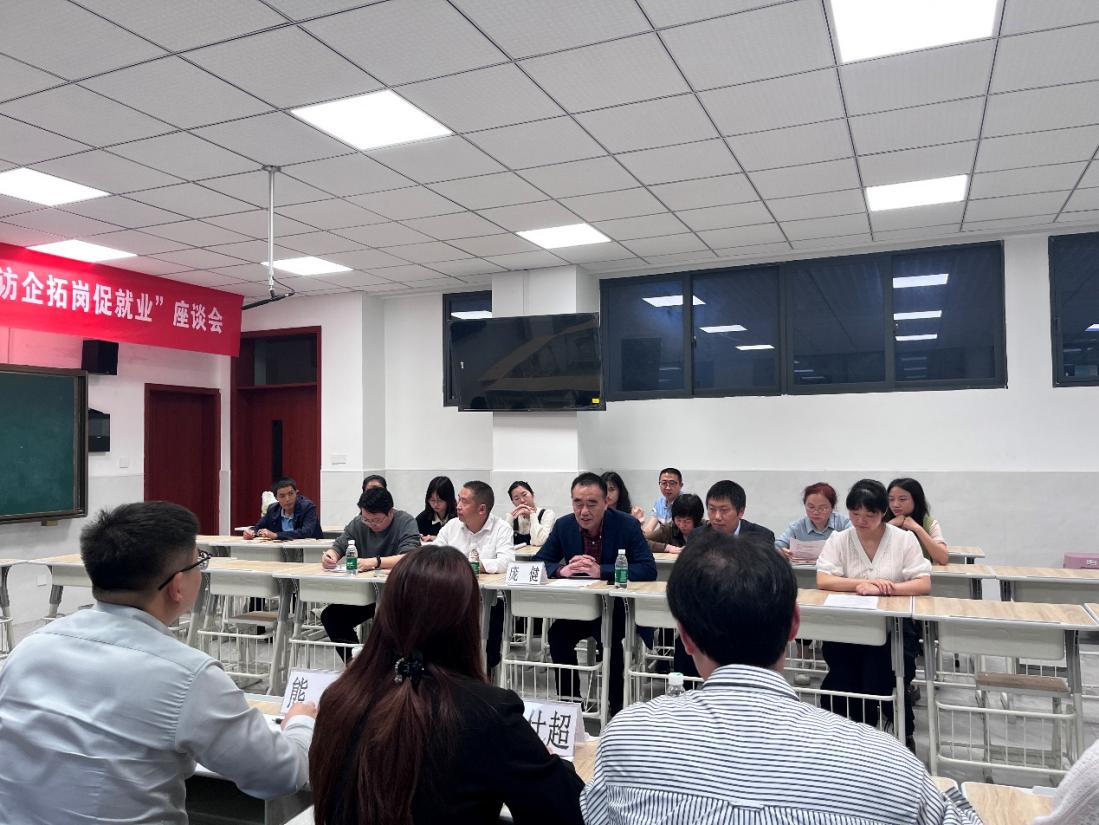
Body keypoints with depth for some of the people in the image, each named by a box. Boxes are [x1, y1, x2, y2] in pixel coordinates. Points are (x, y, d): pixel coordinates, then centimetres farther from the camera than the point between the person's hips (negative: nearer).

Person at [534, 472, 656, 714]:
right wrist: (562, 570, -22)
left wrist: (601, 571, -32)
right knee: (557, 633, -20)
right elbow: (538, 563, 2)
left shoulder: (628, 525, -14)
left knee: (609, 635, -31)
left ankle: (617, 706, -10)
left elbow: (648, 569, -21)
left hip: (620, 606, -4)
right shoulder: (564, 525, -3)